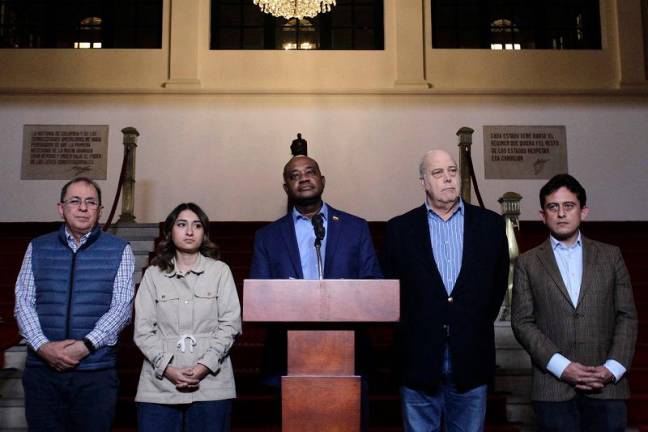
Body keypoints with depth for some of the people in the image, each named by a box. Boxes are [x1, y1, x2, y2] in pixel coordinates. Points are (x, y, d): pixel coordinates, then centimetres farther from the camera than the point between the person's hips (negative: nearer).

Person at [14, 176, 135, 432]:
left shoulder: (119, 251, 3)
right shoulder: (37, 248, 9)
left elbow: (122, 307, -3)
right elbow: (23, 302, 4)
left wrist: (85, 346, -14)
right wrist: (43, 346, -11)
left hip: (96, 371, -1)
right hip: (42, 368, 2)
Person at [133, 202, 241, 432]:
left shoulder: (220, 271, 6)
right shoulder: (153, 274, 9)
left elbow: (230, 324, 1)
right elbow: (143, 330, 3)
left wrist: (205, 365, -9)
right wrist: (167, 368, -9)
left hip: (211, 383, 0)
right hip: (160, 383, 1)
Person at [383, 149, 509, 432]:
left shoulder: (490, 224, 5)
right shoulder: (400, 228, 3)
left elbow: (499, 284, 10)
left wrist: (478, 326, 7)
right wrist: (408, 332, 3)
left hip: (472, 360, 1)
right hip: (418, 360, -1)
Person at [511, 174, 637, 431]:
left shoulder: (610, 256, 10)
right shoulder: (528, 263, 6)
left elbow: (627, 316, 7)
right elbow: (522, 322, 0)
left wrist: (613, 368, -6)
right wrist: (561, 366, -11)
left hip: (606, 385, 1)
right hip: (553, 388, -1)